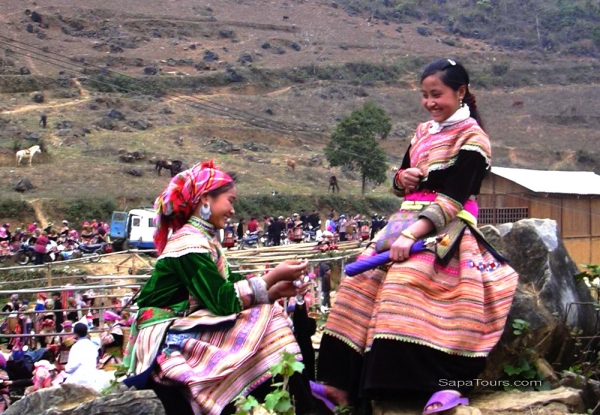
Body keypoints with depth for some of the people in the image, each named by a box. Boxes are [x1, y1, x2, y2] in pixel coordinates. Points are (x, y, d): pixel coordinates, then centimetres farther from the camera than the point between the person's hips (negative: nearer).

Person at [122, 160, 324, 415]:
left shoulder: (204, 240, 14)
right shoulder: (190, 243, -15)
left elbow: (227, 294, 8)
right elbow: (223, 300, -20)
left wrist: (275, 291, -3)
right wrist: (273, 276, -14)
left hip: (182, 331, 9)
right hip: (166, 341, -9)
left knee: (266, 317, -4)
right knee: (263, 322, -18)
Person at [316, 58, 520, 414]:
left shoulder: (472, 138, -6)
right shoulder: (422, 133, 17)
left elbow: (453, 197, -17)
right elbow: (400, 182, 23)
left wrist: (413, 234, -26)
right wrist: (403, 178, -2)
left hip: (446, 229, -8)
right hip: (407, 221, 8)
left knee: (408, 282, -31)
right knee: (365, 278, -5)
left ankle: (449, 386, -34)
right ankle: (344, 383, -4)